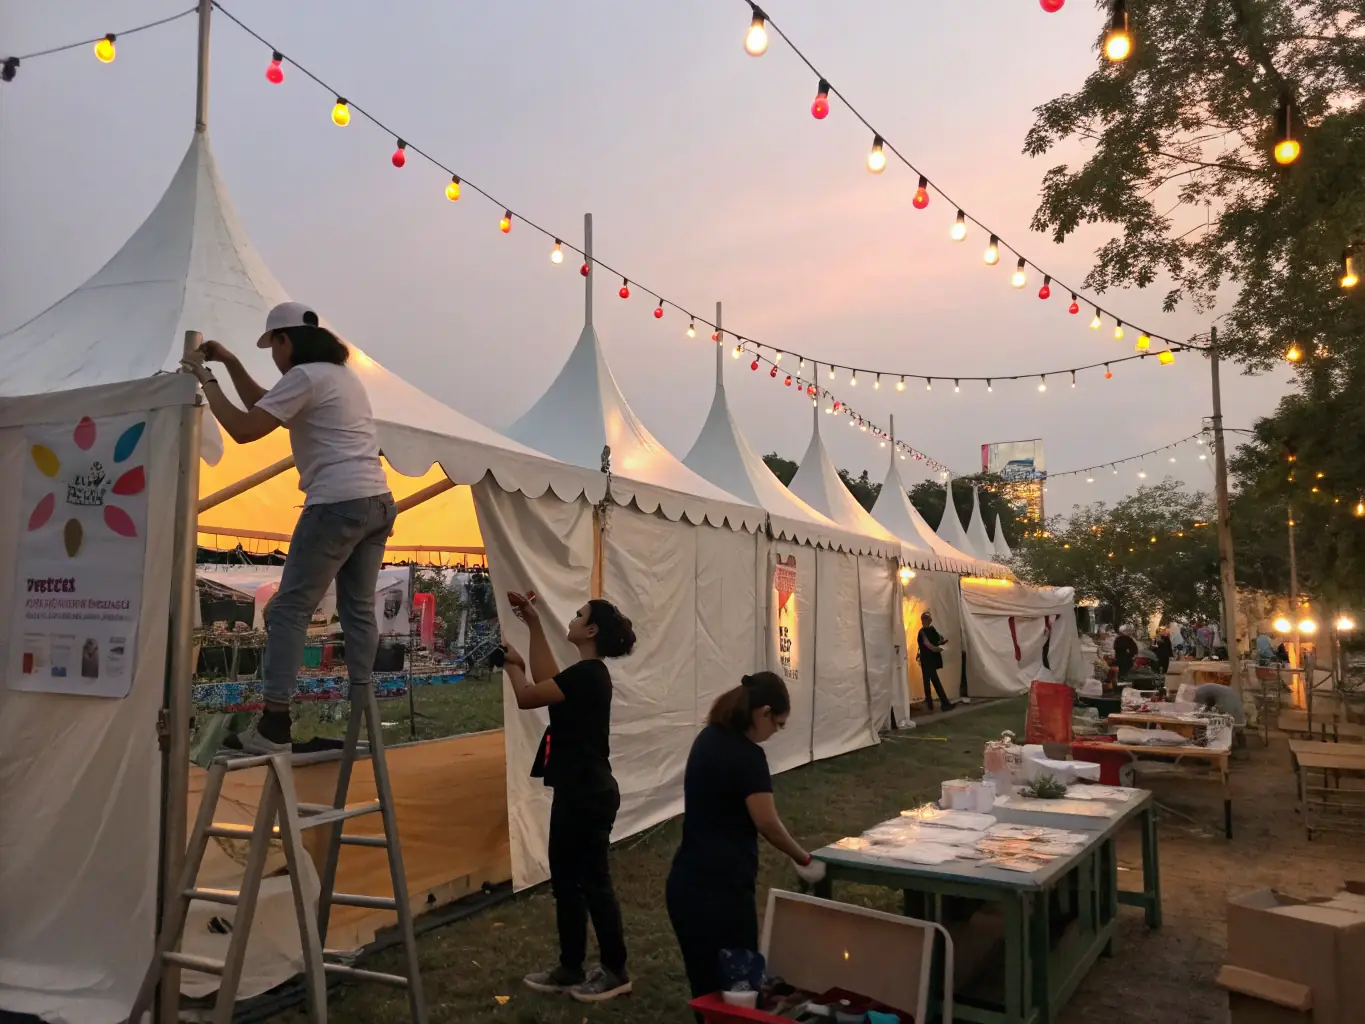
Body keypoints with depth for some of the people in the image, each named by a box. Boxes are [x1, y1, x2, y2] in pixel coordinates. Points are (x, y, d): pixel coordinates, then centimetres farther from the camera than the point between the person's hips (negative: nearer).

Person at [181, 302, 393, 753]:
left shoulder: (304, 376, -6)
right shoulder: (340, 374, 23)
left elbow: (244, 430, -10)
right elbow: (264, 407, 31)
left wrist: (205, 379, 1)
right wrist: (230, 363, 26)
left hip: (338, 505, -9)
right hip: (377, 503, 9)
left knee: (290, 610, -3)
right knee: (359, 609, 12)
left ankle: (274, 726, -2)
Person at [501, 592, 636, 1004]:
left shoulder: (586, 674, -20)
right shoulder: (587, 674, 10)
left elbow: (526, 697, -17)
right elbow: (546, 683, 19)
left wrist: (513, 665, 3)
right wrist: (534, 624, 17)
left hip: (587, 795, -10)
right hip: (578, 792, 10)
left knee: (593, 882, 3)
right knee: (566, 880, 16)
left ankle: (616, 972, 17)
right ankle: (570, 968, 27)